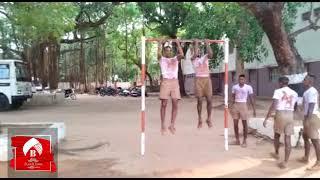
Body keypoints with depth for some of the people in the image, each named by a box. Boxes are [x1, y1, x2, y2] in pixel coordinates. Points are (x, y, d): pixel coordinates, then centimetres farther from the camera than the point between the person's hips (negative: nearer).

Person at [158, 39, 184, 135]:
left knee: (175, 104, -4)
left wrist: (178, 44, 6)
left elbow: (182, 55, -1)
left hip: (175, 81, 2)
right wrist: (160, 44, 2)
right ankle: (163, 125, 4)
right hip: (165, 81, -2)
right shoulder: (162, 59, 13)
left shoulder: (175, 59, 18)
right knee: (164, 104, -4)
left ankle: (172, 125, 4)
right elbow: (159, 54, -9)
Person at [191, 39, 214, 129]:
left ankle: (209, 119, 11)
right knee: (199, 100, -2)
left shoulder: (205, 57, 13)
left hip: (207, 79, 2)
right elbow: (195, 54, -15)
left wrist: (207, 44, -3)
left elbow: (210, 53, -9)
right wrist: (196, 43, -5)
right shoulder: (193, 59, 6)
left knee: (209, 100, -3)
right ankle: (200, 119, 10)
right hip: (199, 80, -2)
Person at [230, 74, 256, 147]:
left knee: (244, 124, 1)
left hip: (243, 105, -3)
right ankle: (237, 140, 17)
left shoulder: (248, 87, -4)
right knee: (235, 124, 5)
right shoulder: (234, 87, 5)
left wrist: (254, 109, -4)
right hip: (235, 105, 3)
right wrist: (231, 107, 9)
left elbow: (251, 99, -2)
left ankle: (244, 141, 11)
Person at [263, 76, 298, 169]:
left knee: (277, 135, 20)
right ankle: (285, 162, 0)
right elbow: (294, 106, 19)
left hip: (280, 115, -3)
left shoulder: (278, 91, -6)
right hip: (290, 116, 4)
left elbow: (273, 106, -14)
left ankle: (276, 154, 38)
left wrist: (266, 118, -13)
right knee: (288, 139, 2)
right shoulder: (294, 93, 10)